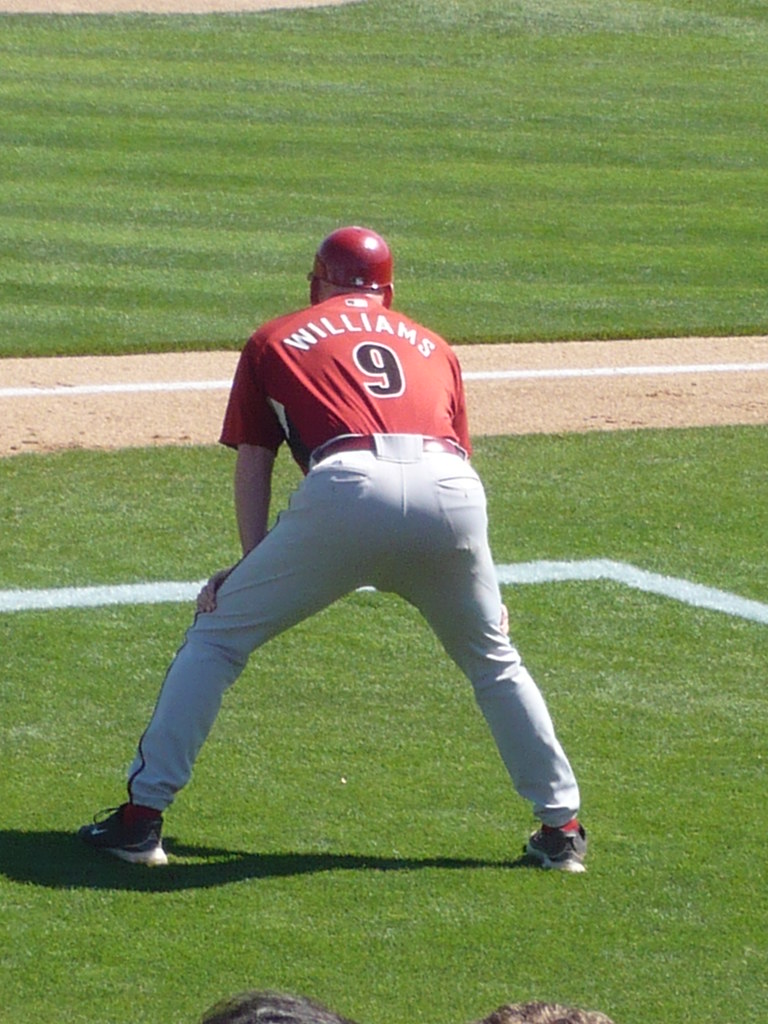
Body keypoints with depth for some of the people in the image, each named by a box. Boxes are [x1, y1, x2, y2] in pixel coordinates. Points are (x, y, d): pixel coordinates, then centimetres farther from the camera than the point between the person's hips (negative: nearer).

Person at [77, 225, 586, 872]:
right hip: (452, 488, 3)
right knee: (493, 660, 26)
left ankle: (142, 817, 9)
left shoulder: (275, 340, 28)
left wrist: (254, 562, 26)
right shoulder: (430, 345, 34)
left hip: (348, 486, -3)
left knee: (218, 636, 13)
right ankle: (561, 826, 26)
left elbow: (252, 462, 23)